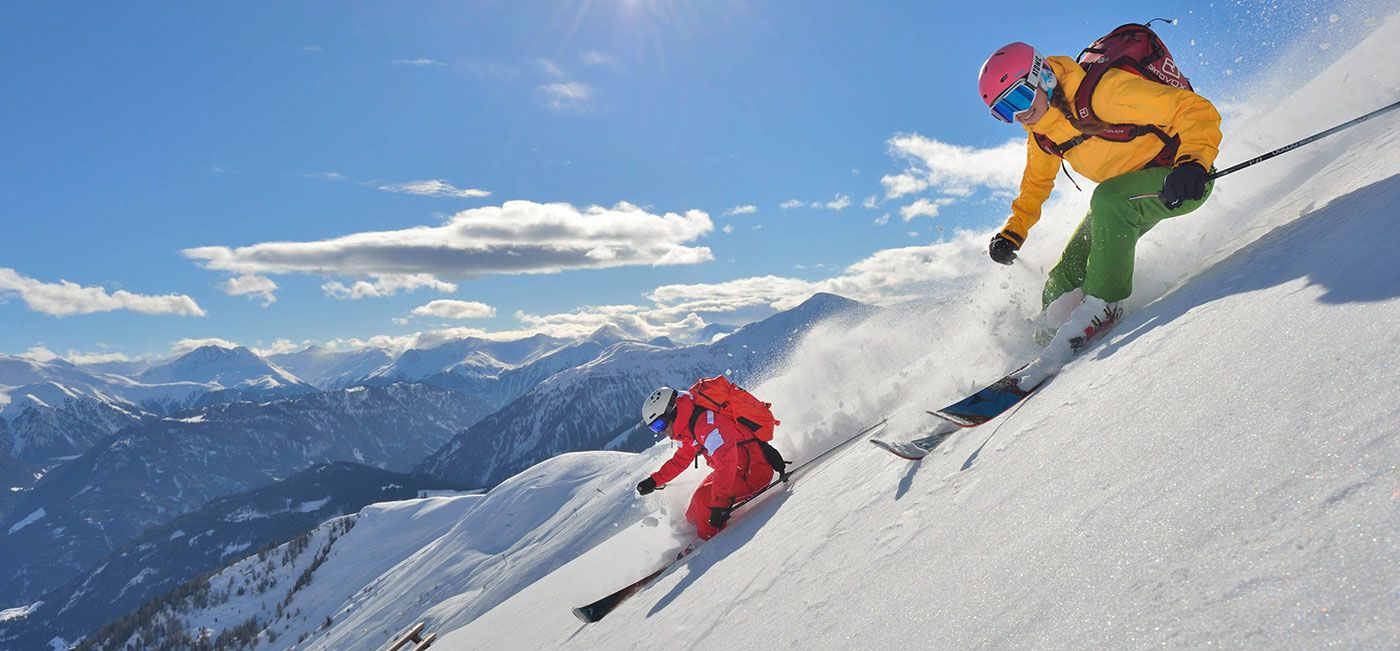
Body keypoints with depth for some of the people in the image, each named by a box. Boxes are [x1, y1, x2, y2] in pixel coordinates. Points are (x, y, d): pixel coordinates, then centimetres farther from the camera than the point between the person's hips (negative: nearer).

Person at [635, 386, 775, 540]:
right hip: (736, 470, 10)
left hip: (755, 473, -9)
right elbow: (680, 461, 21)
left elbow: (727, 461, -37)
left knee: (703, 499, -19)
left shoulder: (707, 422, -27)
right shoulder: (686, 429, 4)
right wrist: (654, 481, 15)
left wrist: (720, 503, -38)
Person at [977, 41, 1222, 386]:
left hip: (1180, 181, -8)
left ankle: (1100, 307, -32)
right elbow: (1036, 182, 16)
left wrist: (1193, 163, -44)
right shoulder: (1041, 134, -3)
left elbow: (1198, 111, -27)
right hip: (1125, 194, 8)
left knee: (1109, 198, -38)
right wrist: (1013, 232, 6)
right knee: (1062, 285, -4)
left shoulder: (1106, 90, -27)